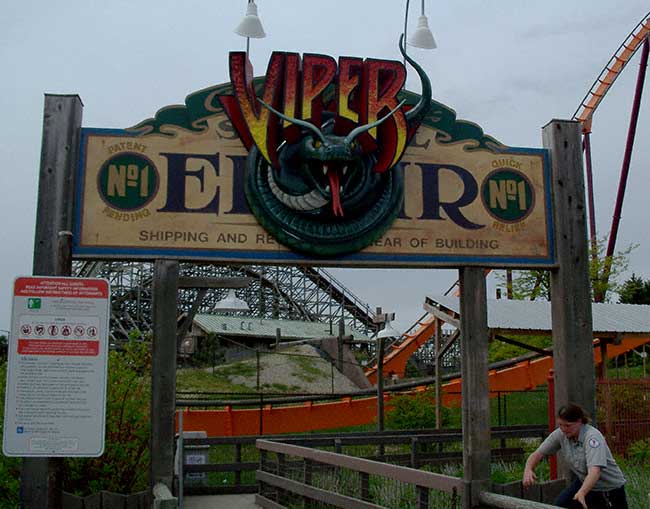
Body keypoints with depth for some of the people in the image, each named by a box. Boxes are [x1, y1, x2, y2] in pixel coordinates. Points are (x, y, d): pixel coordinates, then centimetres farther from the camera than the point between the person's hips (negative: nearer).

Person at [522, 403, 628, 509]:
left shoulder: (592, 436, -32)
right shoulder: (560, 434, -14)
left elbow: (595, 471, -45)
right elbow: (538, 453, -11)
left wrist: (581, 493, -61)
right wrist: (528, 469, -33)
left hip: (609, 488, -5)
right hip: (584, 482, 5)